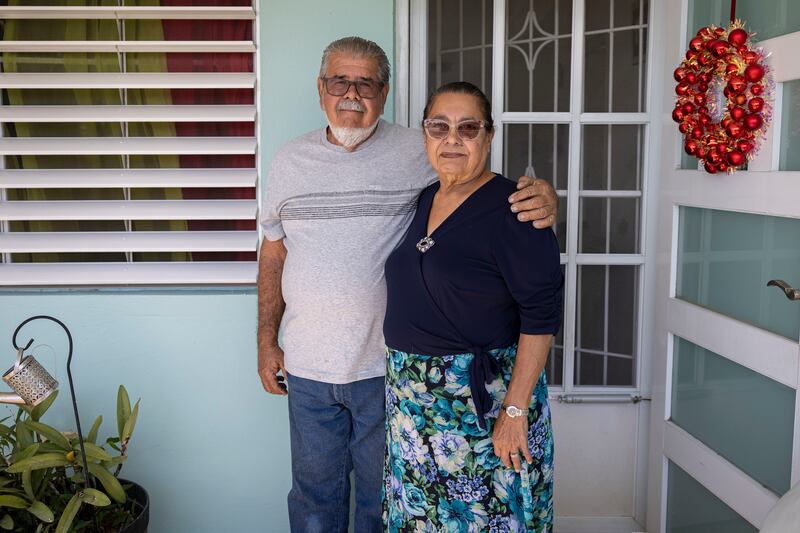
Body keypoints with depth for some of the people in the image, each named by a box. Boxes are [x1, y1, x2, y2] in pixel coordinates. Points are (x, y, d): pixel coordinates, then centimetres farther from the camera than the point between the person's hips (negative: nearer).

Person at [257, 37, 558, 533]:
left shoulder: (418, 152, -6)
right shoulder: (290, 161, 4)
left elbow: (491, 192, -5)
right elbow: (274, 254, 10)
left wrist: (542, 196, -28)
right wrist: (267, 341, 8)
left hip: (386, 363, -2)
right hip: (307, 366, 3)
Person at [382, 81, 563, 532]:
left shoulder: (511, 206, -15)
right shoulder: (423, 200, 8)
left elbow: (541, 315, -19)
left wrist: (515, 410, -22)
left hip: (484, 398, -7)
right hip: (412, 398, 7)